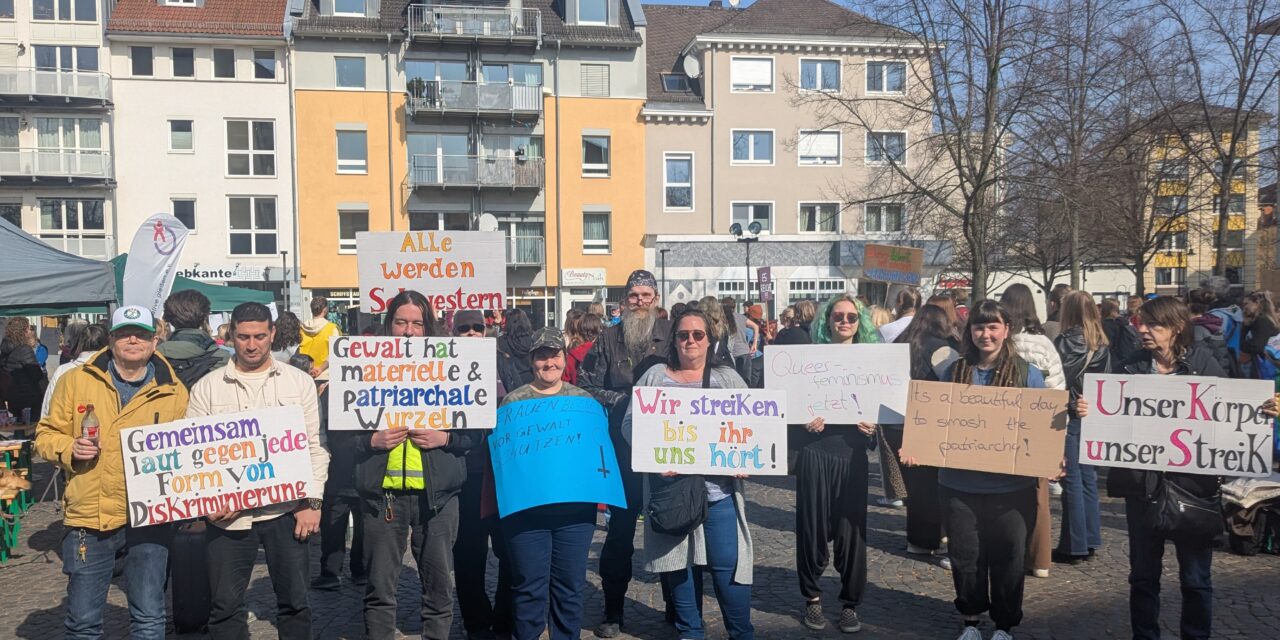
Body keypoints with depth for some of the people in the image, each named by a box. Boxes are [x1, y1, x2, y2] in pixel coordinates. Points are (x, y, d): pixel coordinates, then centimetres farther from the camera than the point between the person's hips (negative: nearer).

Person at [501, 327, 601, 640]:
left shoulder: (584, 400, 8)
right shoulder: (513, 401, 4)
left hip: (575, 506, 2)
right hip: (527, 506, -1)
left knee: (570, 585, 9)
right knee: (530, 588, 3)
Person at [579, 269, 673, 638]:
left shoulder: (672, 334, 0)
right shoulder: (608, 339, 3)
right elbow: (587, 387, 1)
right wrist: (623, 399, -9)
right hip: (623, 449, 0)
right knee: (620, 528, 7)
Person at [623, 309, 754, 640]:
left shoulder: (727, 377, 10)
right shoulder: (655, 376, 8)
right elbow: (630, 423, 3)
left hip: (719, 488, -1)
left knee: (727, 564, -2)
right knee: (678, 562, 8)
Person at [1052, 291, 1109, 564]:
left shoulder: (1065, 342, -14)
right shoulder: (1101, 344, 4)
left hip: (1070, 416, -6)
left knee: (1072, 481, -1)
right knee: (1088, 478, 14)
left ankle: (1074, 546, 4)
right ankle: (1090, 541, 21)